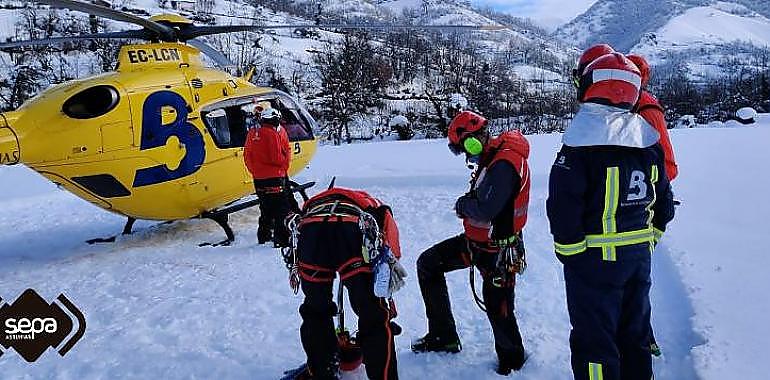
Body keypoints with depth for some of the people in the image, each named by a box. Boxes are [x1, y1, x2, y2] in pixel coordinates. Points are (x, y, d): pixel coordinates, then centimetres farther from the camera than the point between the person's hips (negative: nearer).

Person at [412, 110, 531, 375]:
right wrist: (468, 205, -5)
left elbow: (485, 211, -32)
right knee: (428, 264, 11)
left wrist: (463, 205, -12)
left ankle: (511, 358, 33)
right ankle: (443, 336, 18)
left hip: (497, 250, -10)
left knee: (498, 309, 2)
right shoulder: (493, 157, 6)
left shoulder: (504, 164, -27)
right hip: (476, 239, 10)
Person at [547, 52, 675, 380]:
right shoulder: (646, 138, 3)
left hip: (595, 259, -7)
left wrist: (569, 252, -9)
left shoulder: (582, 143, -18)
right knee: (635, 332, 21)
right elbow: (664, 202, 11)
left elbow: (562, 206, -22)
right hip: (639, 256, 7)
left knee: (594, 340, 5)